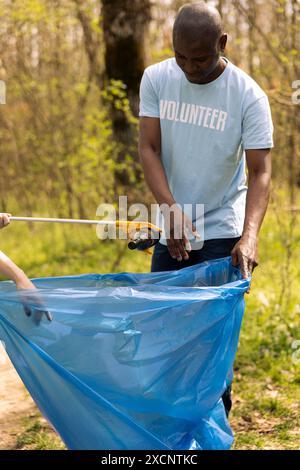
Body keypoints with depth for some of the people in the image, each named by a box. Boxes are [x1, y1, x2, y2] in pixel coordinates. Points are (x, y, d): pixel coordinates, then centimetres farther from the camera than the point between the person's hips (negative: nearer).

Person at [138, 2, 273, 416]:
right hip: (172, 228, 4)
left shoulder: (248, 96, -15)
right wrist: (170, 207, -23)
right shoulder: (157, 79, -5)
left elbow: (260, 172, -18)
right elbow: (148, 148, -8)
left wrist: (250, 235, -33)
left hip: (222, 232, -4)